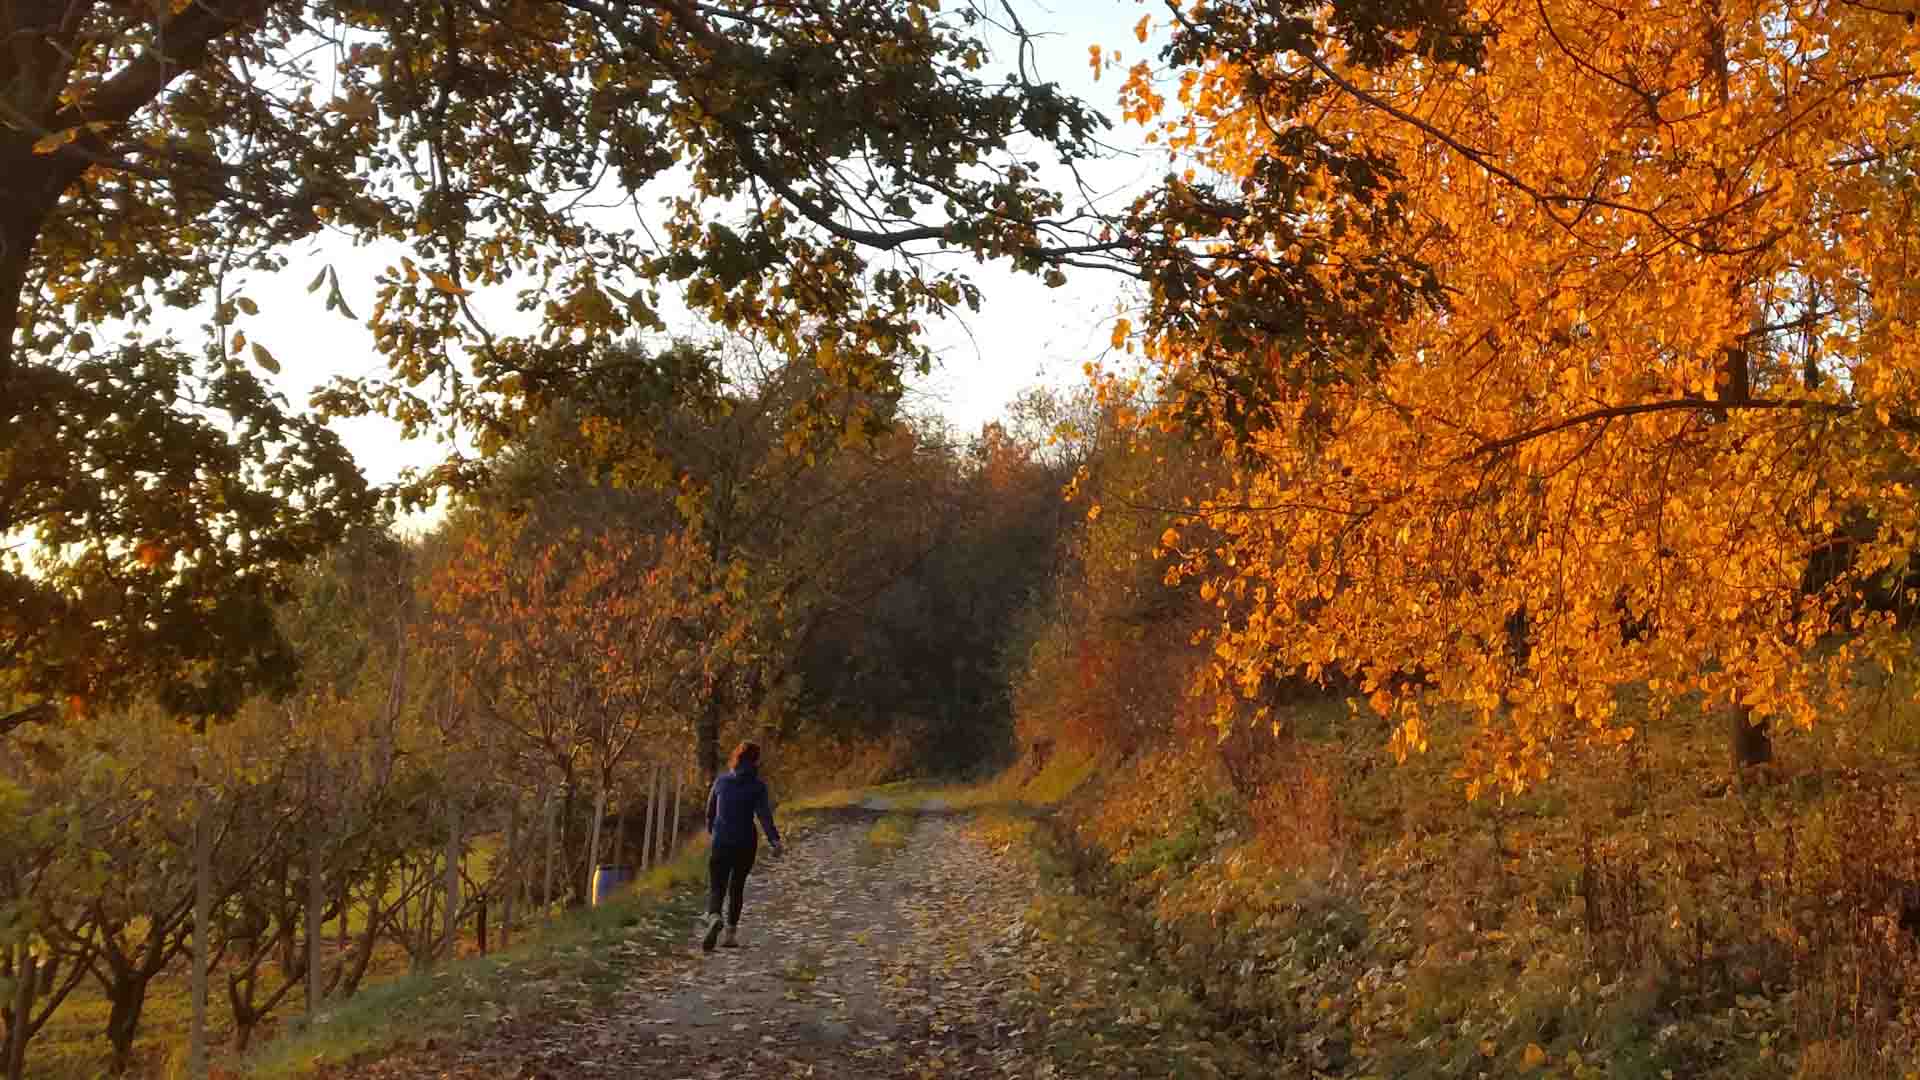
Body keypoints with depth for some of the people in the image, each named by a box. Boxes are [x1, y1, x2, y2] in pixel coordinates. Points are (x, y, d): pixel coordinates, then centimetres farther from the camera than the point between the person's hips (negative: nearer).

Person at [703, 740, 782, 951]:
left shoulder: (721, 780, 4)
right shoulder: (758, 786, -4)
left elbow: (710, 811, 14)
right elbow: (764, 815, -17)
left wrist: (711, 830, 32)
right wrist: (774, 839, -24)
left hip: (721, 843, 1)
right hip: (746, 844, 0)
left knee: (716, 888, -1)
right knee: (737, 888, 16)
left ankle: (714, 918, -30)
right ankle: (731, 932, 19)